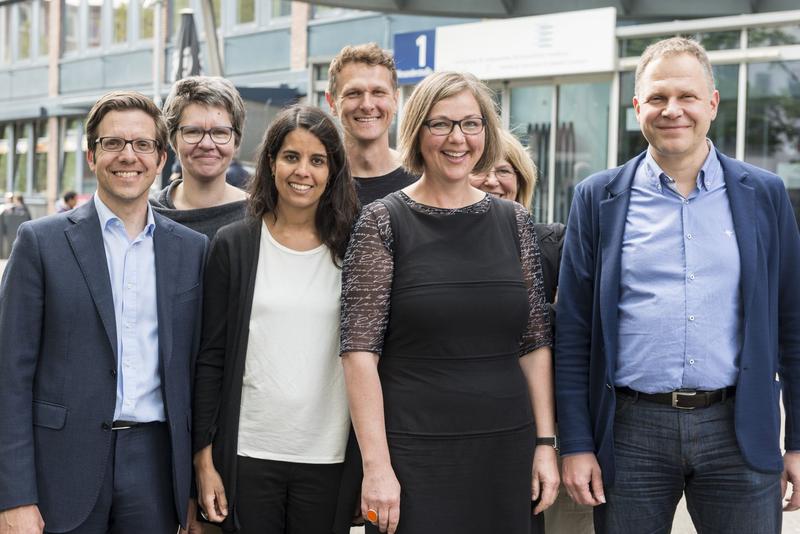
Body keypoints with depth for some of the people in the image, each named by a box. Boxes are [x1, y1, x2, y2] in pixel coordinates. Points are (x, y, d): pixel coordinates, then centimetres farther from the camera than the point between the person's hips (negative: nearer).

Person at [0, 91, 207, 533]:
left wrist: (199, 486, 6)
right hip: (65, 472, -2)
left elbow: (194, 369, 11)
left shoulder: (191, 249, 8)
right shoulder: (40, 242, -1)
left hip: (155, 464, 2)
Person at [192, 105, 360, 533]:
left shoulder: (350, 249, 4)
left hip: (327, 457, 1)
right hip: (248, 452, -1)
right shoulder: (234, 245, 2)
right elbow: (210, 357, 2)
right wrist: (204, 458, -1)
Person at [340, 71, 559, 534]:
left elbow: (536, 344, 9)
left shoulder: (515, 222, 7)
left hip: (507, 449, 3)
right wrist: (376, 465, -14)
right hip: (413, 454, -3)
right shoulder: (384, 222, -4)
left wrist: (546, 443, 2)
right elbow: (360, 351, -8)